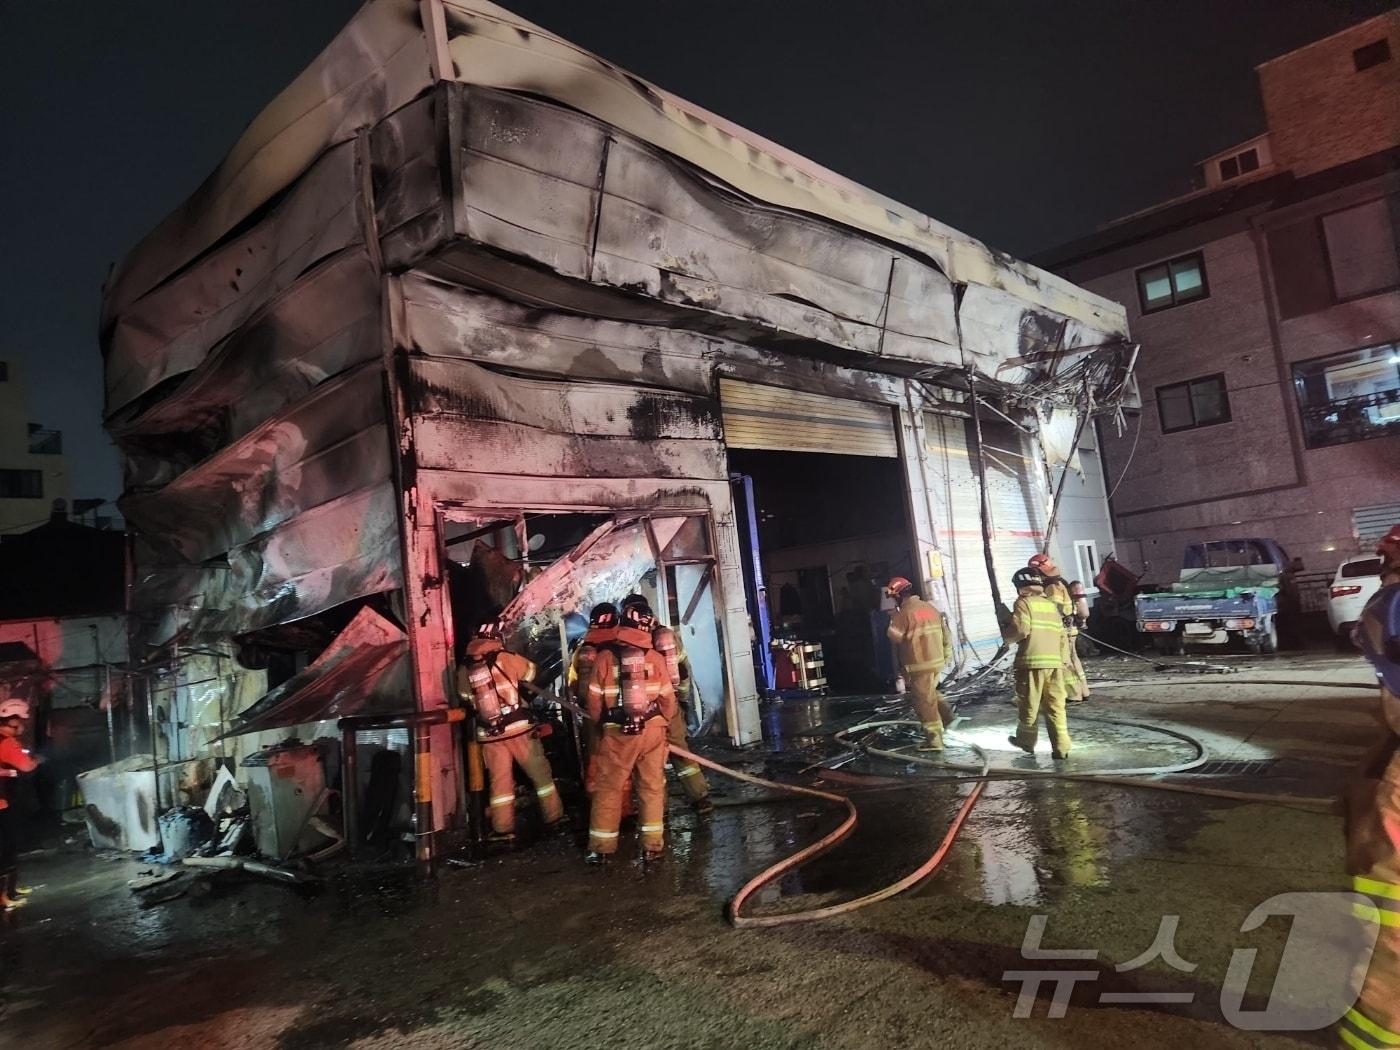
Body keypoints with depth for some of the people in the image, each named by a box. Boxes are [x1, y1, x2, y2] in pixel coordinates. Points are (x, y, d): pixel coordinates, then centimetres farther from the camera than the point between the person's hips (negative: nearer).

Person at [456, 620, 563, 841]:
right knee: (540, 773, 10)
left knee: (499, 781, 12)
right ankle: (554, 816, 19)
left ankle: (503, 828, 15)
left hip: (489, 734, 3)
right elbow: (530, 672, 8)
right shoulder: (505, 658, -10)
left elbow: (465, 697, 16)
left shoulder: (463, 670, 1)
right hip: (518, 728, -3)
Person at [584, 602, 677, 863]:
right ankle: (652, 845, 14)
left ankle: (601, 847, 16)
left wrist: (602, 723, 16)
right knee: (652, 786, 11)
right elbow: (667, 697, 0)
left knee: (608, 788, 10)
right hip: (652, 729, 1)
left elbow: (594, 699, -2)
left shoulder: (605, 657, -6)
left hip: (617, 732, -1)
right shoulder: (654, 657, -4)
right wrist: (666, 718, 20)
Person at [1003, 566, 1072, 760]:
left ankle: (1026, 741, 23)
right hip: (1054, 662, 6)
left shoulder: (1023, 602, -4)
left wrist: (1005, 634, 4)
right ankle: (1061, 748, 2)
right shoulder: (1052, 605, 16)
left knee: (1028, 706, 9)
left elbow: (1021, 629, -16)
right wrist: (1062, 661, 21)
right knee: (1055, 707, 6)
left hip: (1032, 662, -5)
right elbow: (1062, 636, 16)